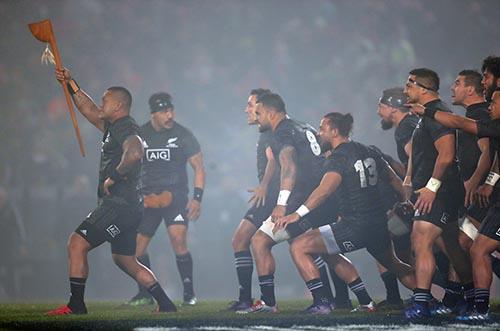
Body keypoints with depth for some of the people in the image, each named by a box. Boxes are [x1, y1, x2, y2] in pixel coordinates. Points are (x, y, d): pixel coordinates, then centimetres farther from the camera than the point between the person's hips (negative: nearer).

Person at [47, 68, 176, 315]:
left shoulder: (124, 127, -12)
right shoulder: (114, 127, 18)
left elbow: (135, 153, -33)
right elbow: (90, 111, 31)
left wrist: (114, 177, -24)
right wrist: (71, 85, 27)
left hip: (119, 205, -11)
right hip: (126, 208, 11)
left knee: (77, 244, -12)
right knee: (125, 260, 17)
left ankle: (76, 305, -12)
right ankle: (165, 304, 19)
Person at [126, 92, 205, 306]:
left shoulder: (183, 135, -3)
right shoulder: (140, 135, 4)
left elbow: (199, 167, 1)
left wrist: (197, 198, -9)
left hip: (175, 195, -4)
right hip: (148, 198, 4)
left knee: (178, 240, -22)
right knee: (137, 247, 1)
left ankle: (189, 292, -12)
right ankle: (145, 294, 19)